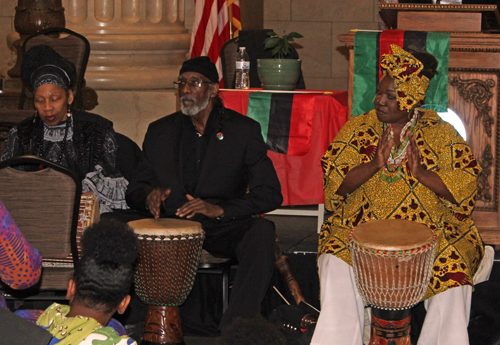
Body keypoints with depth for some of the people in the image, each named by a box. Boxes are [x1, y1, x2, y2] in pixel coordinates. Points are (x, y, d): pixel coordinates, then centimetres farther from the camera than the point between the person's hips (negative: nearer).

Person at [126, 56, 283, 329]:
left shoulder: (244, 130, 3)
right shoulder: (160, 132, 13)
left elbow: (270, 194, -4)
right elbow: (135, 190, 14)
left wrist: (220, 209, -20)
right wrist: (149, 195, -13)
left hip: (225, 229, -2)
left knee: (261, 231, -35)